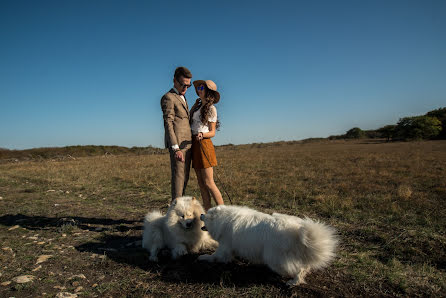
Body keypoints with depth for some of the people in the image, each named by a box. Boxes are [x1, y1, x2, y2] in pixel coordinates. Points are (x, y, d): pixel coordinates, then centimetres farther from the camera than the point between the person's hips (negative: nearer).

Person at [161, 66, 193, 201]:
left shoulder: (183, 98, 23)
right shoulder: (168, 98, -6)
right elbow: (168, 124, -14)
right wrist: (176, 148, -21)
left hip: (187, 143, 9)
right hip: (177, 143, -9)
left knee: (185, 176, 9)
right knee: (178, 175, -8)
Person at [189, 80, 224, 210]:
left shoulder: (211, 108, -2)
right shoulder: (197, 106, 17)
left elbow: (212, 132, -7)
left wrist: (202, 134, -22)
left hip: (204, 145, -7)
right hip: (194, 145, 7)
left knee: (208, 182, -9)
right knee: (201, 182, 5)